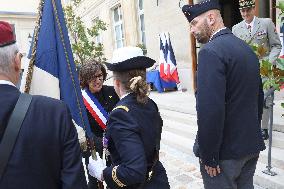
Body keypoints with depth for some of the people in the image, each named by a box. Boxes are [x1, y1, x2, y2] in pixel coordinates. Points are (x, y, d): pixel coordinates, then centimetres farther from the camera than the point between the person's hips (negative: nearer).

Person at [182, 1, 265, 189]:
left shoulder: (211, 51, -19)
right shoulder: (247, 48, 8)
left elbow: (210, 110, -26)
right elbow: (259, 97, 14)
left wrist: (208, 156, -16)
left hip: (226, 151, -8)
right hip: (252, 146, 8)